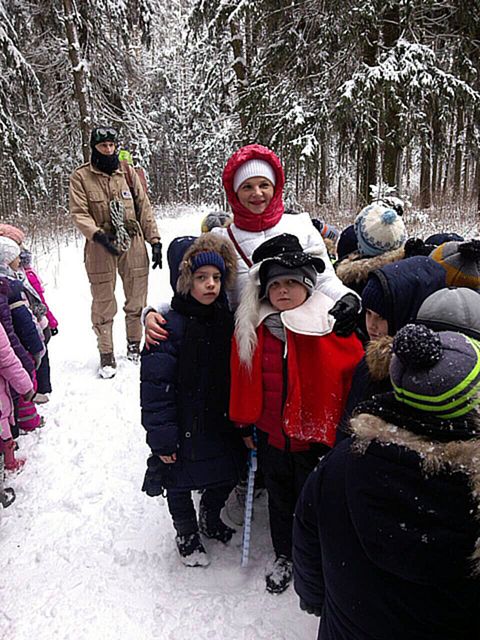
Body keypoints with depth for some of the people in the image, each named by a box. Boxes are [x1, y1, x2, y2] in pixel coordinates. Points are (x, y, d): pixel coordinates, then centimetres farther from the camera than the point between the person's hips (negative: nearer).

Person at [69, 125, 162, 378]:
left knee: (137, 300, 12)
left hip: (133, 244, 3)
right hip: (101, 248, -3)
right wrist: (98, 234, -24)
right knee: (104, 305, 2)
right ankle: (107, 355, 15)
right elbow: (79, 213, -7)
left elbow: (144, 208, 8)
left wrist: (155, 241, 2)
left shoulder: (127, 172, 8)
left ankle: (134, 346, 31)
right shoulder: (81, 176, 0)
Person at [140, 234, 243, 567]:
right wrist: (161, 438, -19)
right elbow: (156, 386, -20)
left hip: (222, 423, 5)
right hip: (184, 427, -5)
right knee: (180, 483, 16)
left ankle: (211, 519, 52)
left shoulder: (226, 320, -1)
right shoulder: (170, 326, -20)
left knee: (226, 475, 22)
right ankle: (187, 534, 45)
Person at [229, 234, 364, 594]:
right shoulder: (252, 327, -6)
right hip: (271, 434, 3)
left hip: (316, 436, -3)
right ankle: (284, 557, 48)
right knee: (279, 499, 23)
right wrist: (244, 423, 9)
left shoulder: (331, 323, -16)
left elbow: (356, 375, -9)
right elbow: (242, 378, 4)